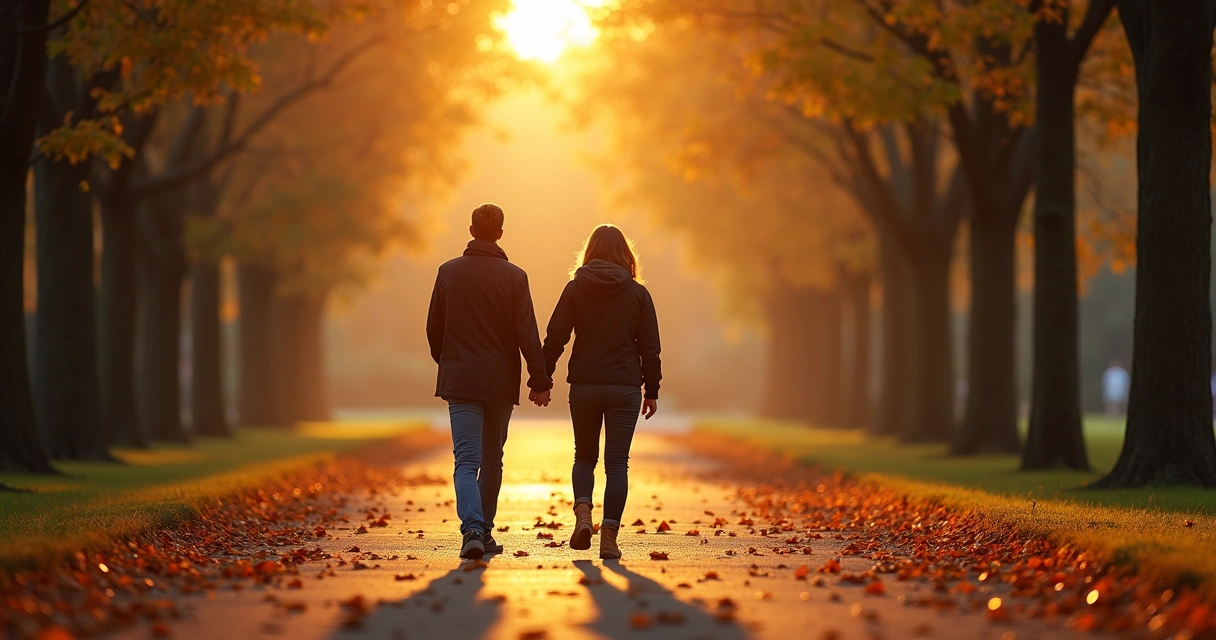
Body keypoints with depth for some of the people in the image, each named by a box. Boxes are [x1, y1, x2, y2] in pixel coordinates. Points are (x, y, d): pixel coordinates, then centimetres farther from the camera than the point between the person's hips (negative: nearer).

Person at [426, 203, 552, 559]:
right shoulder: (514, 277, -4)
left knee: (467, 460, -6)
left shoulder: (448, 272, 2)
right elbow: (527, 334, -8)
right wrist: (540, 380, -3)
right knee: (492, 461, 16)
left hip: (460, 381, 0)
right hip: (500, 383, 0)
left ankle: (473, 529, -27)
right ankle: (484, 531, 22)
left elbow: (433, 329, 8)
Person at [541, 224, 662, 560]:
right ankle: (609, 536, -5)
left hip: (583, 386, 1)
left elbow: (555, 339, -2)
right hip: (625, 387, -1)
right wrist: (652, 390, 10)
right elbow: (650, 346, 3)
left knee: (584, 456, 17)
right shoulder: (637, 293, 1)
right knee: (617, 462, 2)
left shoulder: (575, 289, 1)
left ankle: (583, 512, -7)